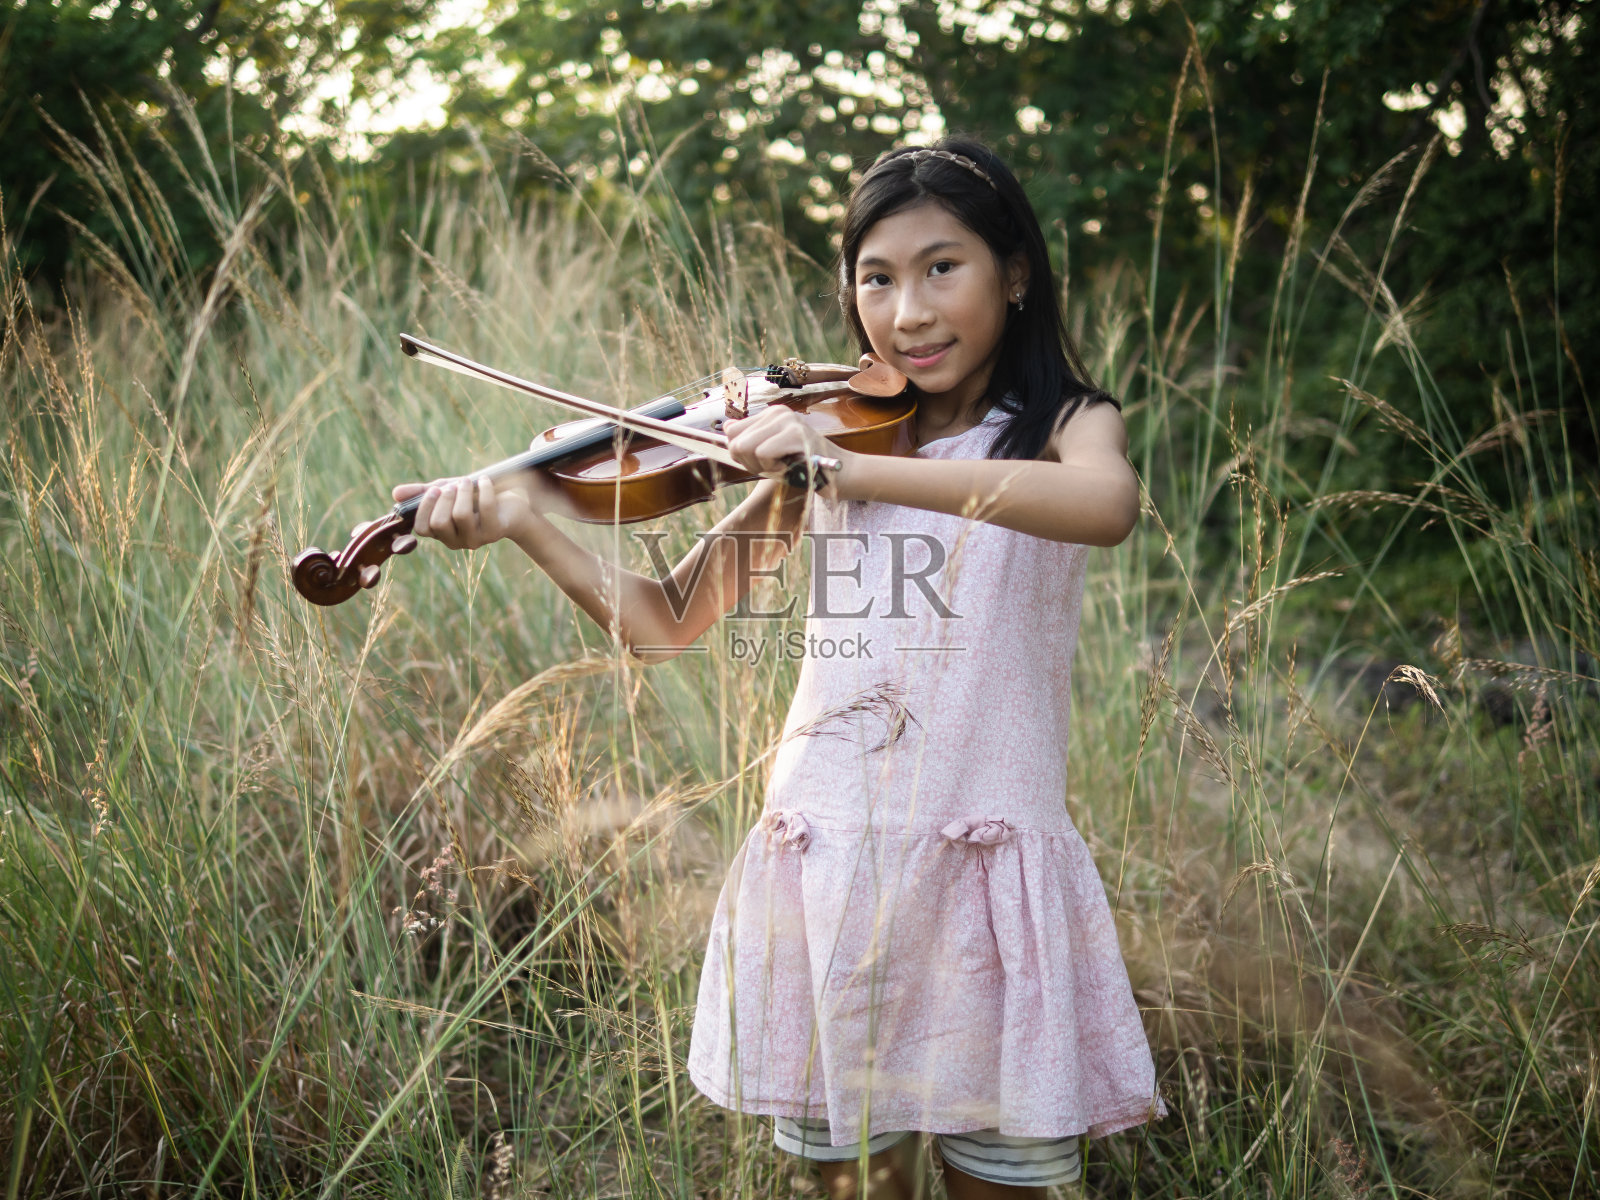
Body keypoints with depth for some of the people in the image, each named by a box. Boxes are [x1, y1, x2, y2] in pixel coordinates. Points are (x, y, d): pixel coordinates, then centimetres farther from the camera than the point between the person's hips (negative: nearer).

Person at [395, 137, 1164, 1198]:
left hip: (986, 872, -2)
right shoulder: (823, 436, 10)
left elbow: (1109, 505, -26)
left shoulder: (1067, 425, 1)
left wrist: (851, 469, -32)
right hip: (828, 860, 2)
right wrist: (526, 520, -7)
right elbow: (671, 622, 7)